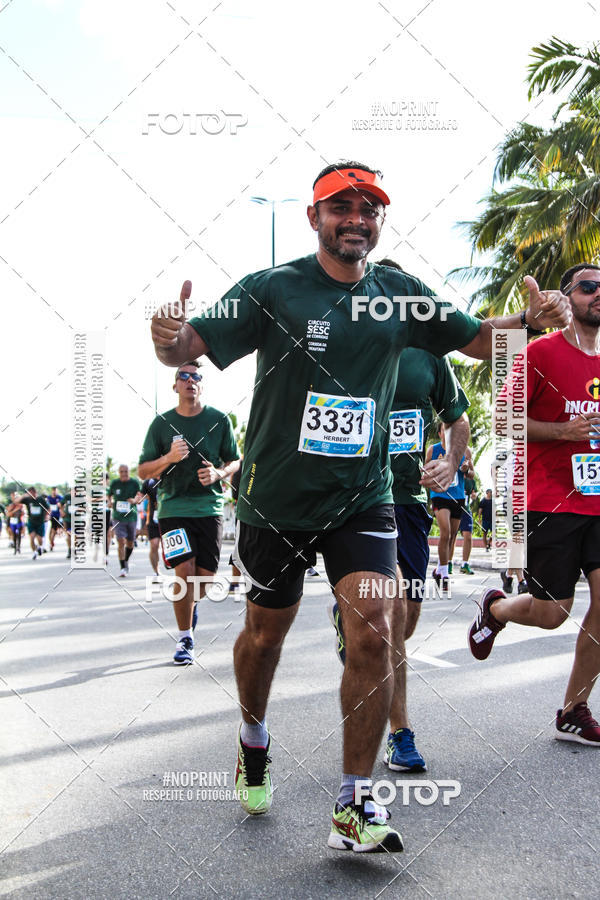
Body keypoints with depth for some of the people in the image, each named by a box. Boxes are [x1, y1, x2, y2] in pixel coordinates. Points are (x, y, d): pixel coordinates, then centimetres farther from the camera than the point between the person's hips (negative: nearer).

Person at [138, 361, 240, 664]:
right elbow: (143, 470, 5)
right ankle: (185, 639, 4)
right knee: (185, 571, -14)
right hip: (173, 508, -1)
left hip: (210, 508, 1)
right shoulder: (162, 423, 2)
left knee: (205, 577, 1)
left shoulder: (219, 420, 3)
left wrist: (218, 473, -10)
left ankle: (188, 606, 37)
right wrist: (168, 458, -14)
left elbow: (235, 461, 12)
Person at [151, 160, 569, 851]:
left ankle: (354, 807, 3)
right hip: (276, 499, -1)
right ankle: (254, 739, 44)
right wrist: (169, 338, -35)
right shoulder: (271, 290, -6)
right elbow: (191, 347, -11)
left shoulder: (399, 294, 3)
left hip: (363, 496, 2)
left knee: (372, 634, -12)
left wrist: (532, 318, -10)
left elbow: (480, 339, 11)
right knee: (265, 632, 13)